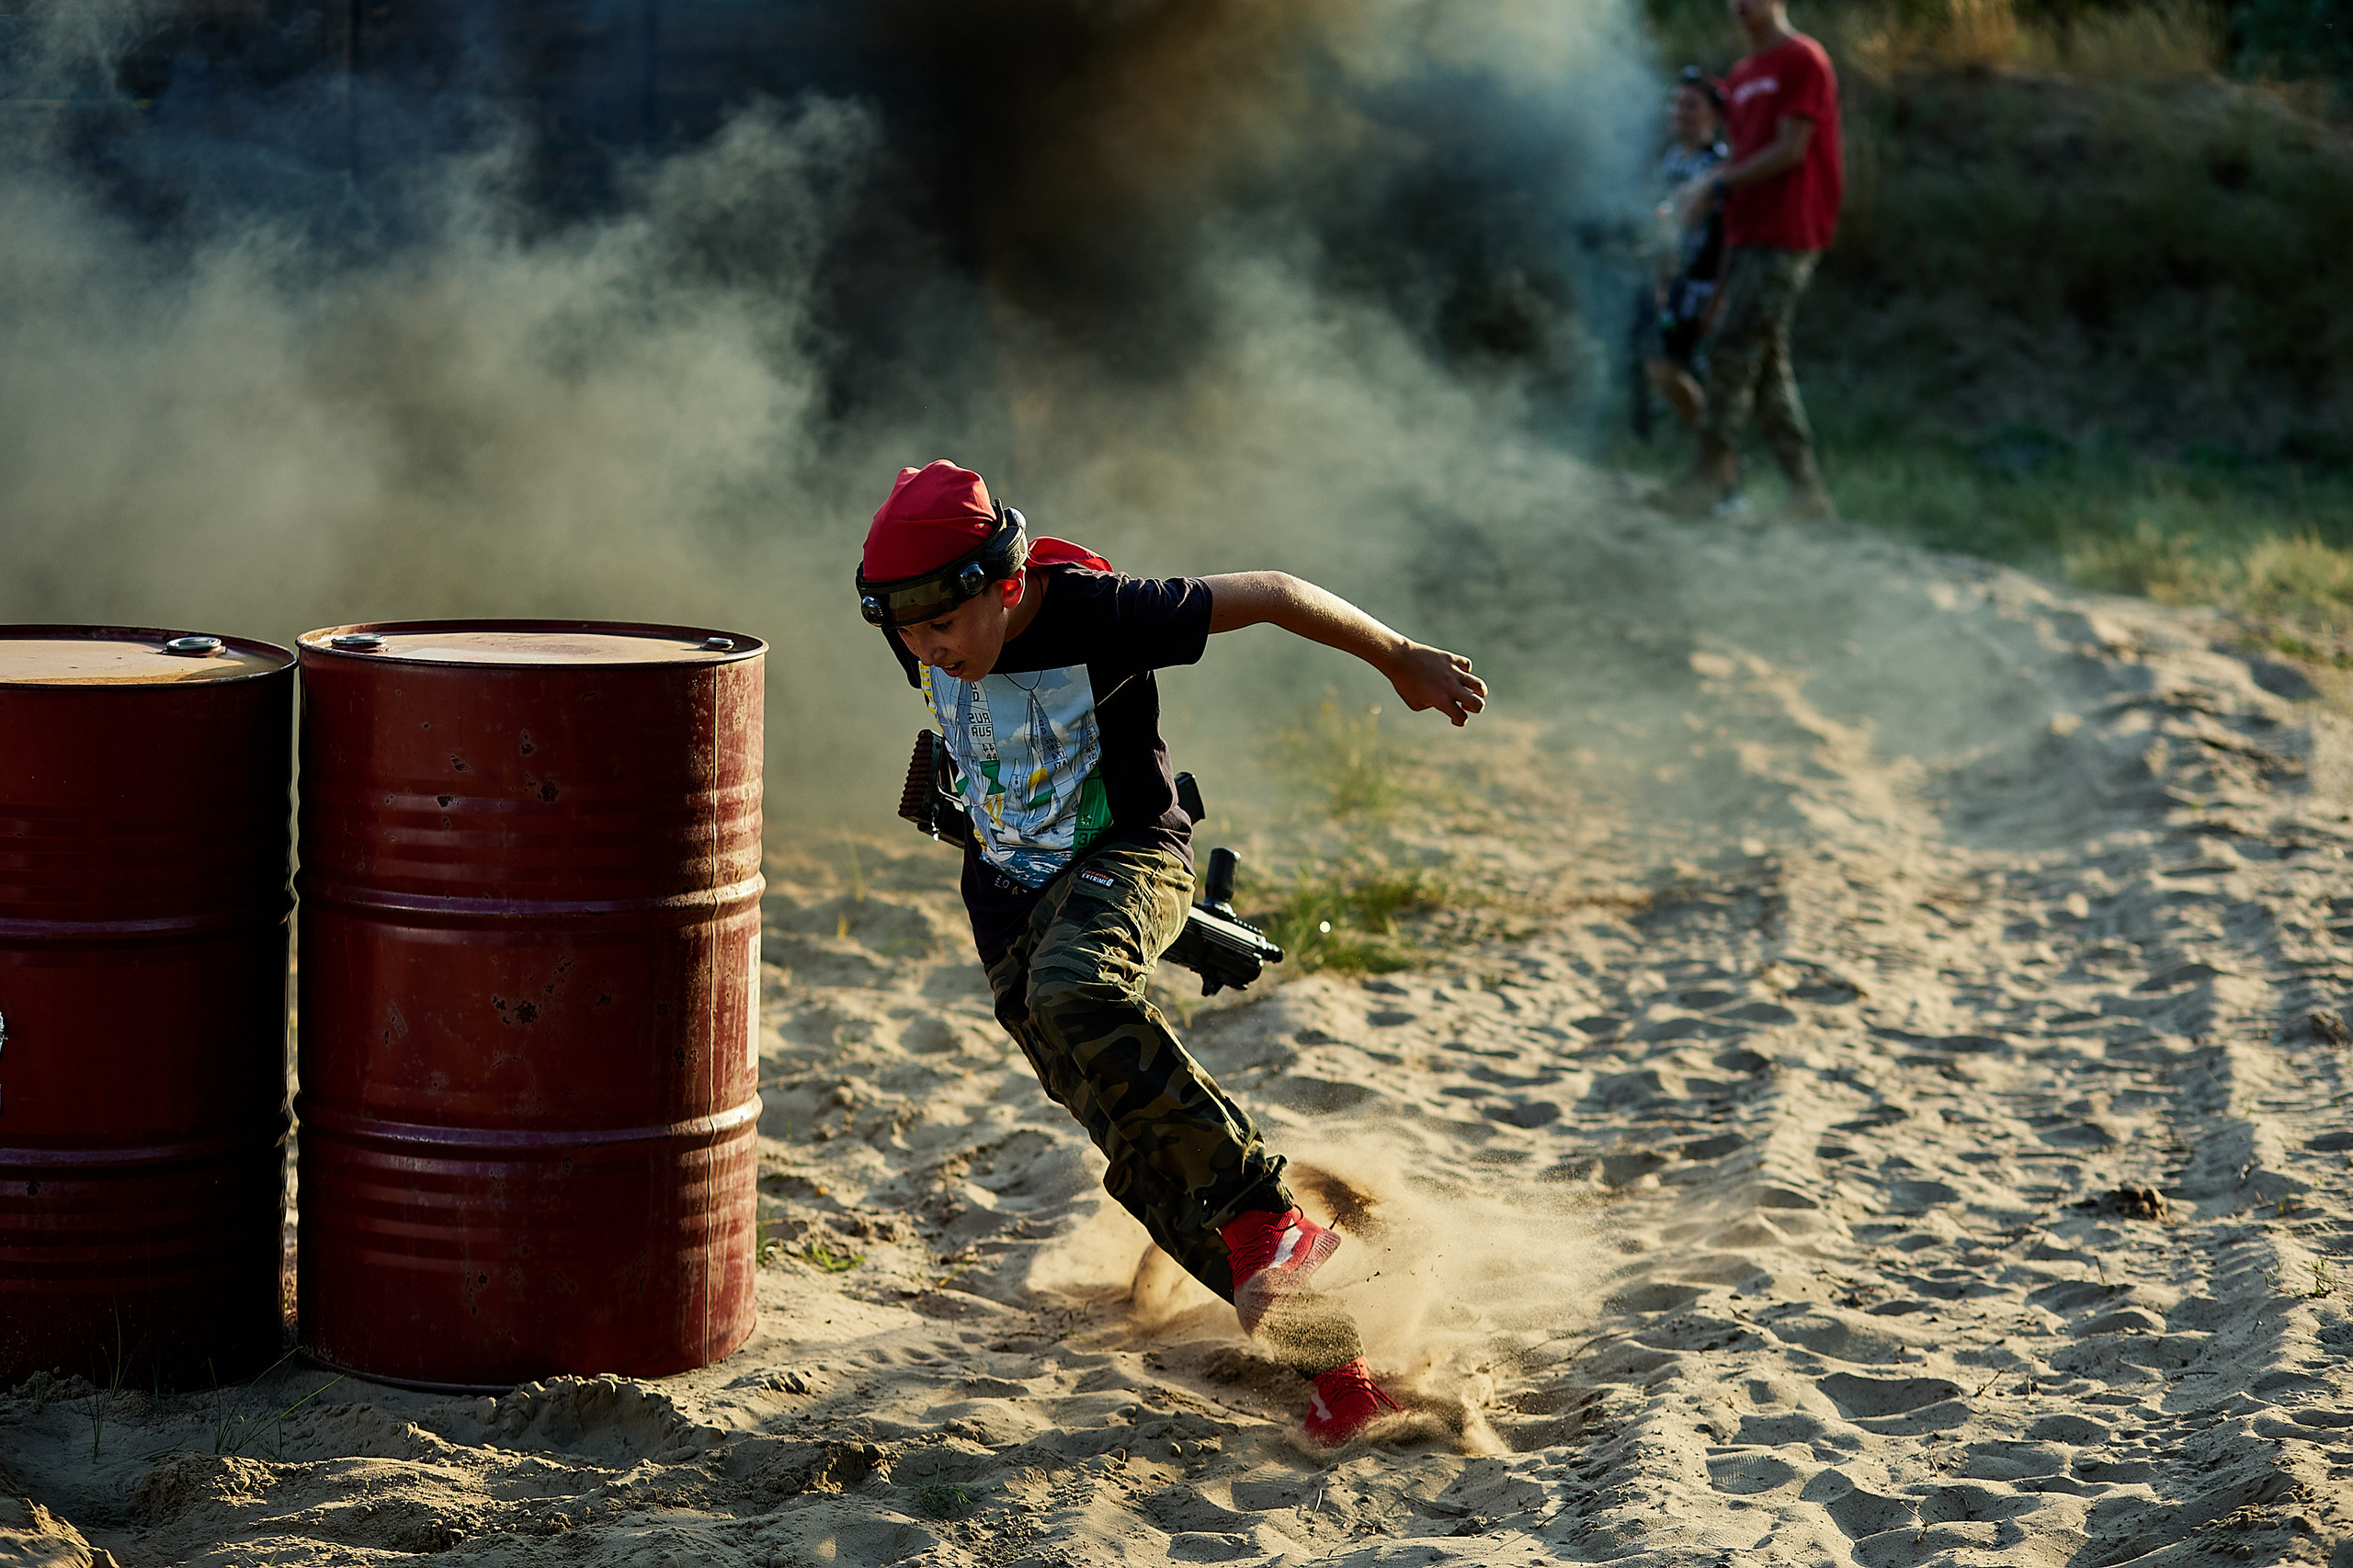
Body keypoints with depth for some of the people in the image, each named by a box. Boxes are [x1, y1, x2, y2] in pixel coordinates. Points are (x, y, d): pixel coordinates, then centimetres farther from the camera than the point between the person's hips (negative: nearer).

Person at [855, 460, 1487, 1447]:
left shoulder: (1096, 616, -25)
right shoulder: (915, 637, -9)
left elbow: (1267, 596, -16)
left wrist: (1400, 661, -5)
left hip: (1124, 858, -5)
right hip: (1009, 899, 5)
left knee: (1071, 994, -40)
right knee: (1147, 1154, -3)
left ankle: (1263, 1216, -34)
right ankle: (1324, 1355, 4)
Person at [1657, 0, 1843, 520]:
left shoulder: (1804, 61, -5)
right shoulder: (1741, 76, 20)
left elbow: (1791, 151, -12)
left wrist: (1718, 184, -11)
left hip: (1783, 237, -8)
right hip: (1745, 237, 8)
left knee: (1733, 347, -14)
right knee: (1767, 366, 5)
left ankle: (1714, 472, -12)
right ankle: (1809, 490, 6)